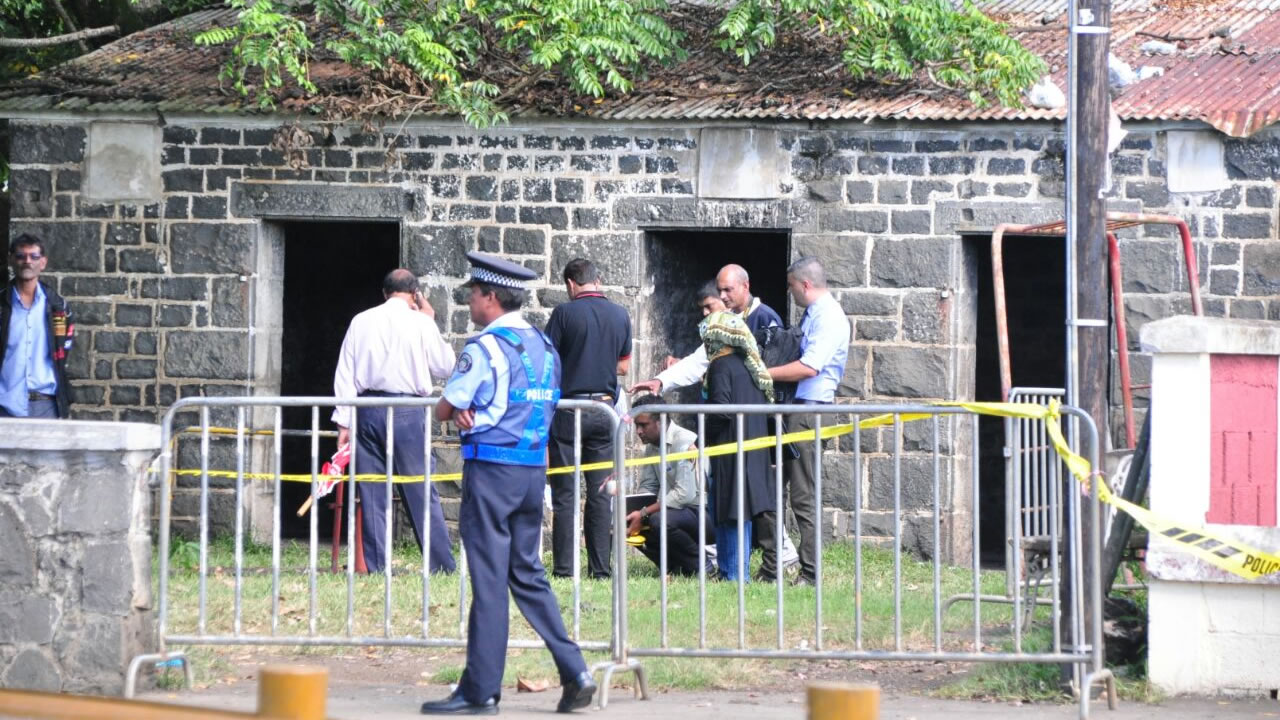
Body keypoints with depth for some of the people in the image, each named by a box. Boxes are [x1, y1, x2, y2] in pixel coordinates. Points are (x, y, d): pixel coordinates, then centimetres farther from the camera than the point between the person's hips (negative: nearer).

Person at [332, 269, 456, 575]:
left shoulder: (361, 322, 7)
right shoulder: (420, 323, -1)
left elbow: (344, 374, 5)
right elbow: (444, 366, 9)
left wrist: (343, 421, 7)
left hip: (366, 411, 2)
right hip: (406, 412, -2)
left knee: (372, 493, 6)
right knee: (421, 492, 1)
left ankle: (376, 566, 5)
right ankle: (441, 564, 0)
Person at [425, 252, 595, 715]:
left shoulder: (486, 346, -11)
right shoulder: (544, 346, 12)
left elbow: (444, 410, -7)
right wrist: (475, 412, 7)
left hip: (491, 467, -7)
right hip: (534, 468, 7)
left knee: (489, 580, -3)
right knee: (527, 573, 14)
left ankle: (481, 690, 1)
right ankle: (575, 673, 6)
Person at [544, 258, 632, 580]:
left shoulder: (565, 313, -9)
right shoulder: (620, 315, 5)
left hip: (569, 406, -4)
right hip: (605, 408, 4)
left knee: (565, 493, 0)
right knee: (600, 493, 7)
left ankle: (564, 568, -2)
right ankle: (601, 568, 6)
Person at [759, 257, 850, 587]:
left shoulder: (829, 317, -11)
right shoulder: (811, 315, 18)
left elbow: (809, 367, -20)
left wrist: (764, 373, -13)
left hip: (809, 410, -10)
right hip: (790, 408, 10)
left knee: (804, 497, -6)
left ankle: (810, 573, -2)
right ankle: (769, 567, 14)